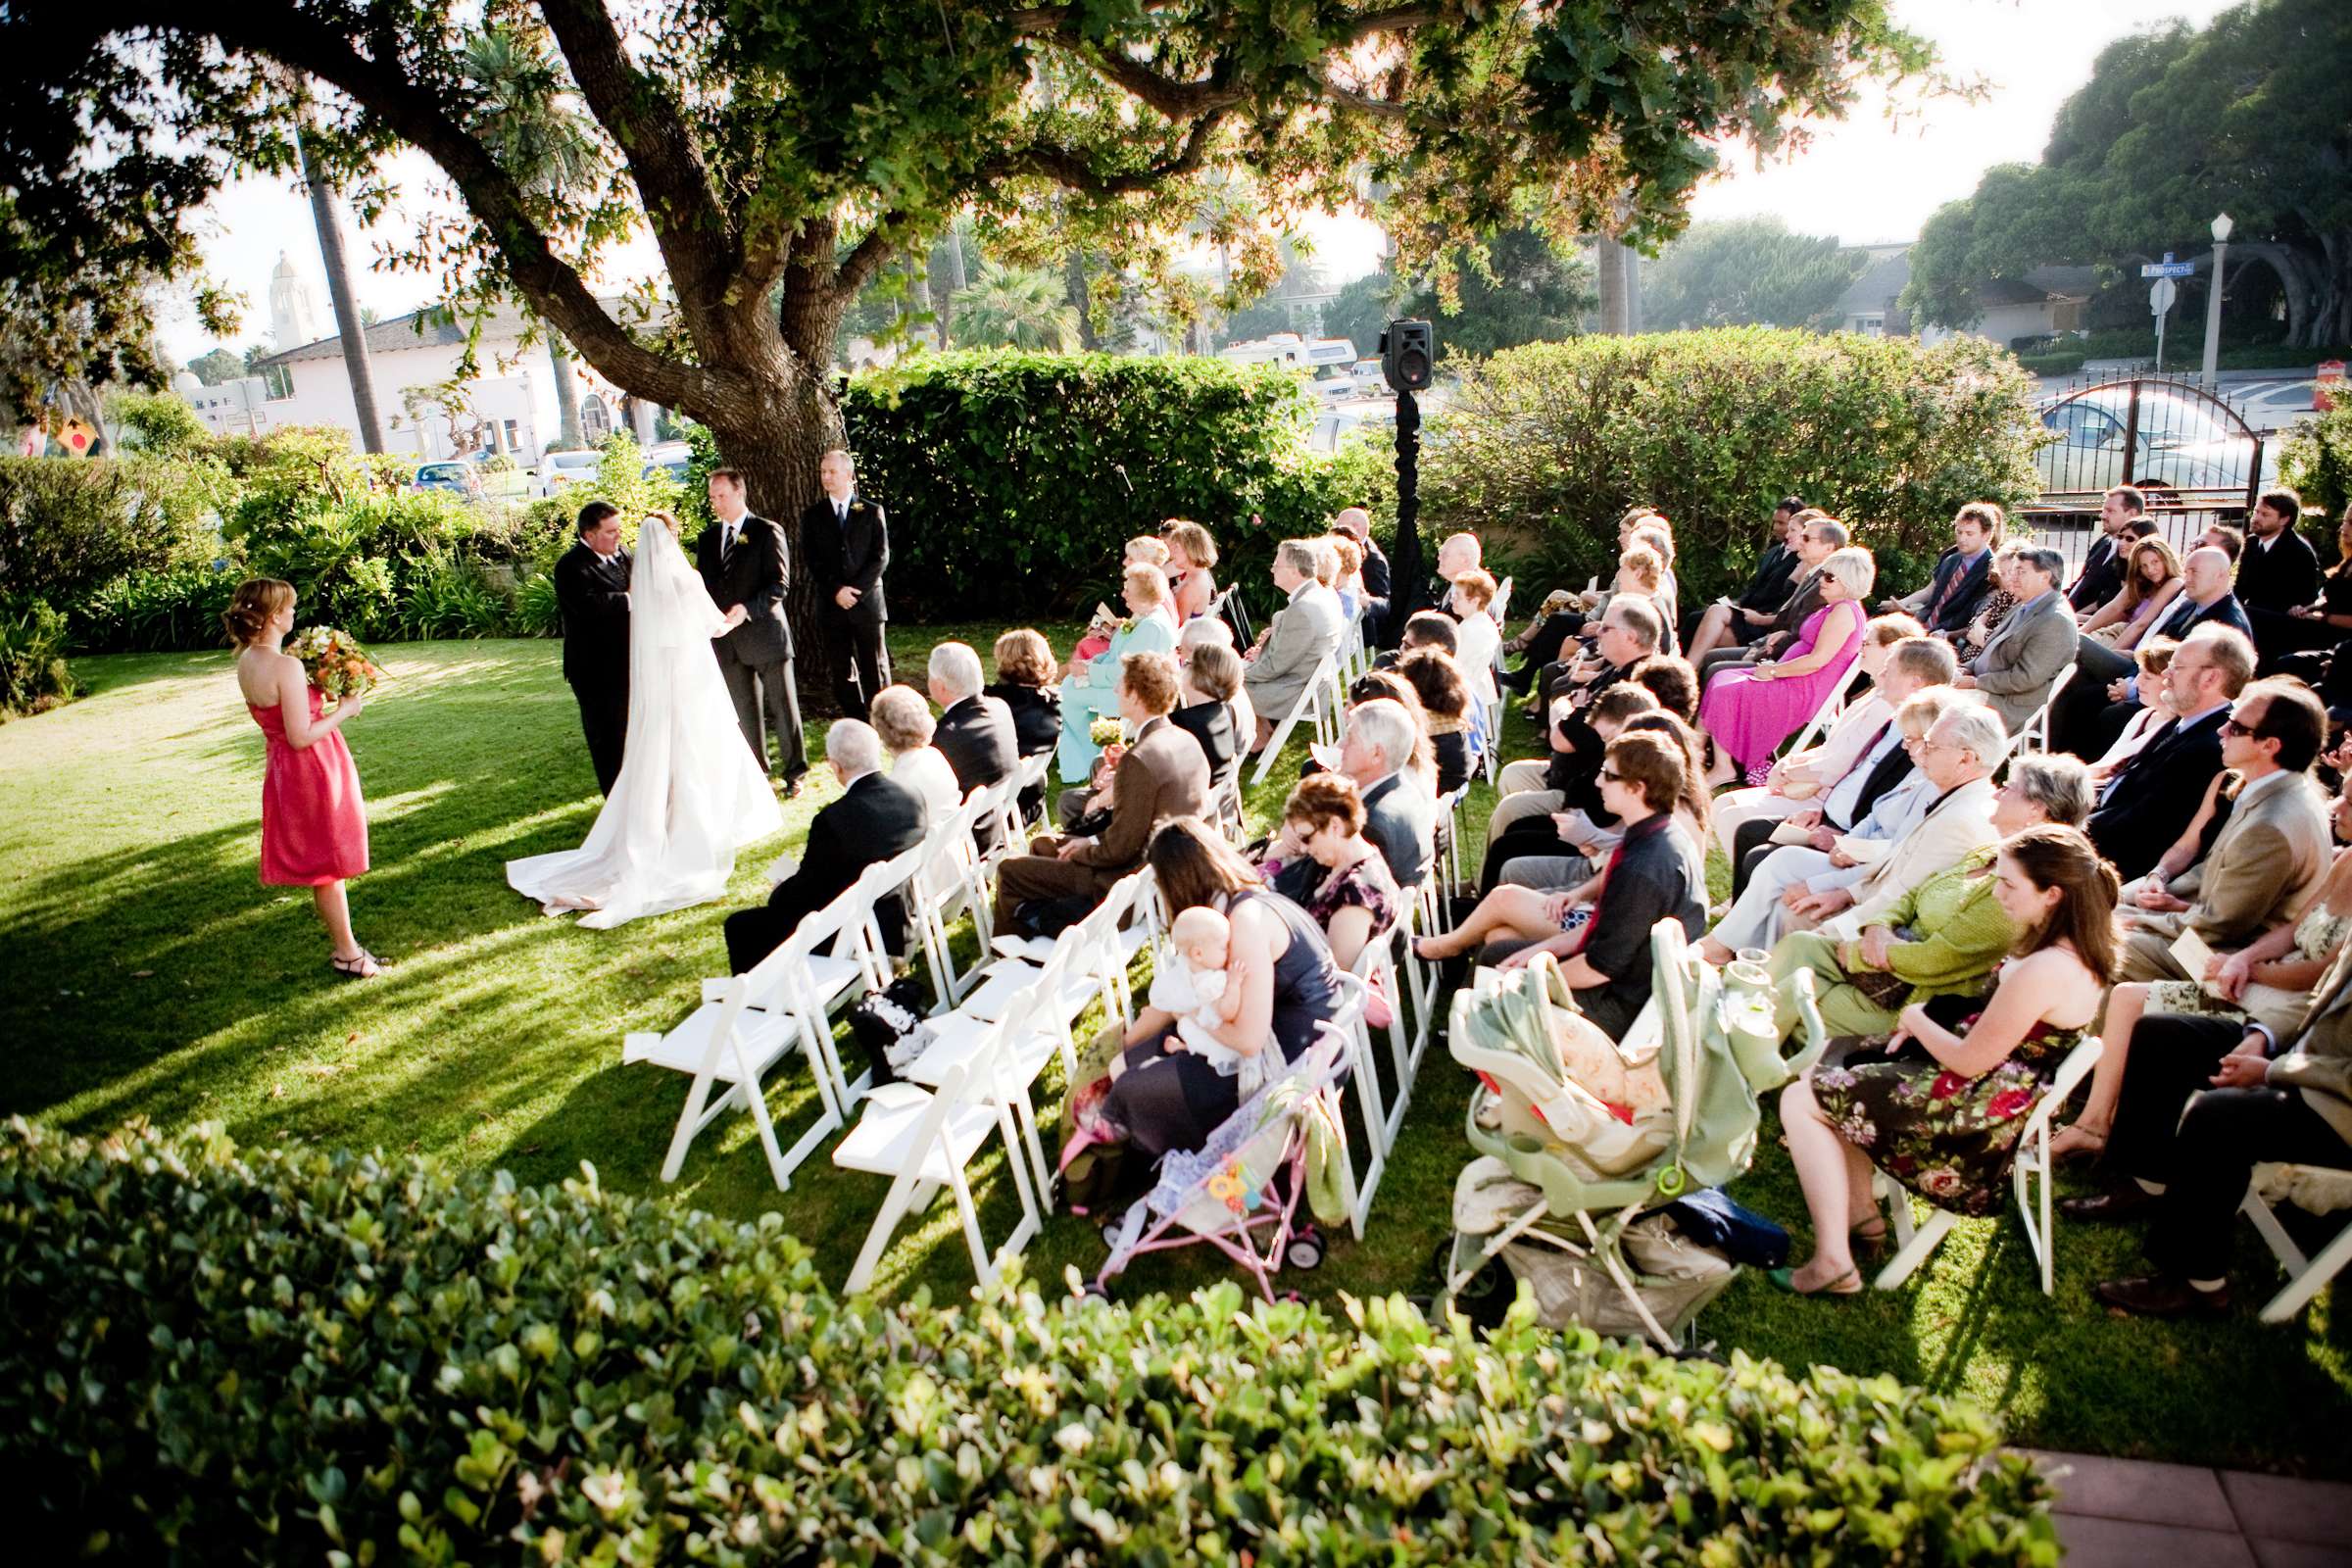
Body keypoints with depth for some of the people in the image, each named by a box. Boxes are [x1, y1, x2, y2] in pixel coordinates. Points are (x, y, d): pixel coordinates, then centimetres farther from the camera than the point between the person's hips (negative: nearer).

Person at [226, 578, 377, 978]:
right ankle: (346, 953, 16)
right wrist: (344, 711, -13)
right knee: (330, 864, 5)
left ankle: (339, 942, 32)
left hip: (283, 767, 9)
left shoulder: (247, 661, 2)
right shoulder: (286, 666, -25)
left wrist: (316, 690, 6)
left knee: (319, 865, 19)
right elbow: (301, 736, -24)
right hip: (314, 769, -9)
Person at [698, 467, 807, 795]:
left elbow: (780, 583, -11)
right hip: (728, 640, 5)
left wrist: (747, 608, -23)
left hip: (765, 633, -5)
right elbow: (702, 585, 15)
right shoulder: (707, 539, 12)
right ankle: (755, 769, 21)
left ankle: (795, 770, 13)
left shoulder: (767, 532, -4)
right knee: (744, 711, 11)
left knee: (782, 705, 2)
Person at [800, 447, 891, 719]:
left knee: (875, 670, 0)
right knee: (843, 672, 4)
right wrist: (836, 591, -11)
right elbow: (811, 561, 2)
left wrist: (855, 590, -12)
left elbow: (880, 557, -2)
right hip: (832, 605, 2)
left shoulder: (872, 512, 5)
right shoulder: (813, 515, 9)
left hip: (867, 602, -2)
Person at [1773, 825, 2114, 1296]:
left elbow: (1969, 1061, -23)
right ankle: (1861, 1213, 20)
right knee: (1831, 1070, 19)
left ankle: (1833, 1263, -3)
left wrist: (1916, 1019, -5)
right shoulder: (2077, 948, 0)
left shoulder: (2046, 970, -31)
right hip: (2006, 1092, 11)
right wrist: (1928, 1016, -1)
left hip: (1980, 1113, -11)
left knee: (1801, 1100, -7)